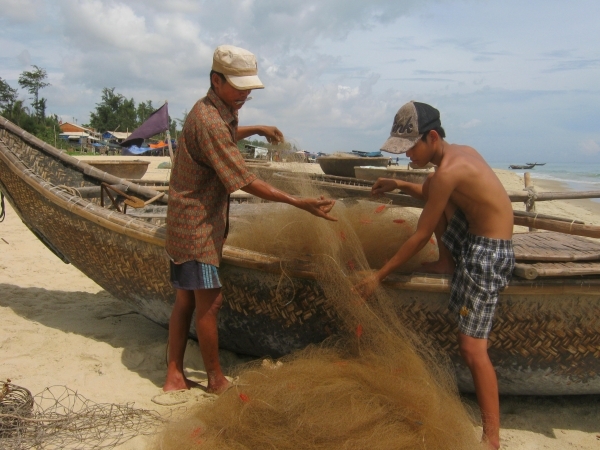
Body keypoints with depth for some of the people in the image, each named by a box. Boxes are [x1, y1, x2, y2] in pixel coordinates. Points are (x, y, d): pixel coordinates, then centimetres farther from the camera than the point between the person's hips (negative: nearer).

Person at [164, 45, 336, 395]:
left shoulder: (216, 112, 9)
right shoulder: (209, 122, -22)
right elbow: (246, 182, -25)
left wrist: (256, 129, 23)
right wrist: (299, 203, -24)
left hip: (189, 224, 10)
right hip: (197, 225, -10)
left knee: (186, 300, 12)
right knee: (209, 301, 0)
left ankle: (175, 376, 22)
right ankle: (217, 380, 15)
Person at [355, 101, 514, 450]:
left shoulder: (447, 172, -23)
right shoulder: (461, 151, 4)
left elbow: (420, 237, -19)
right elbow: (436, 195, 22)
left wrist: (379, 276, -12)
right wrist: (400, 186, 7)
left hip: (488, 254, -10)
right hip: (474, 237, 10)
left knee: (472, 347, -10)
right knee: (428, 188, 17)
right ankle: (447, 263, 23)